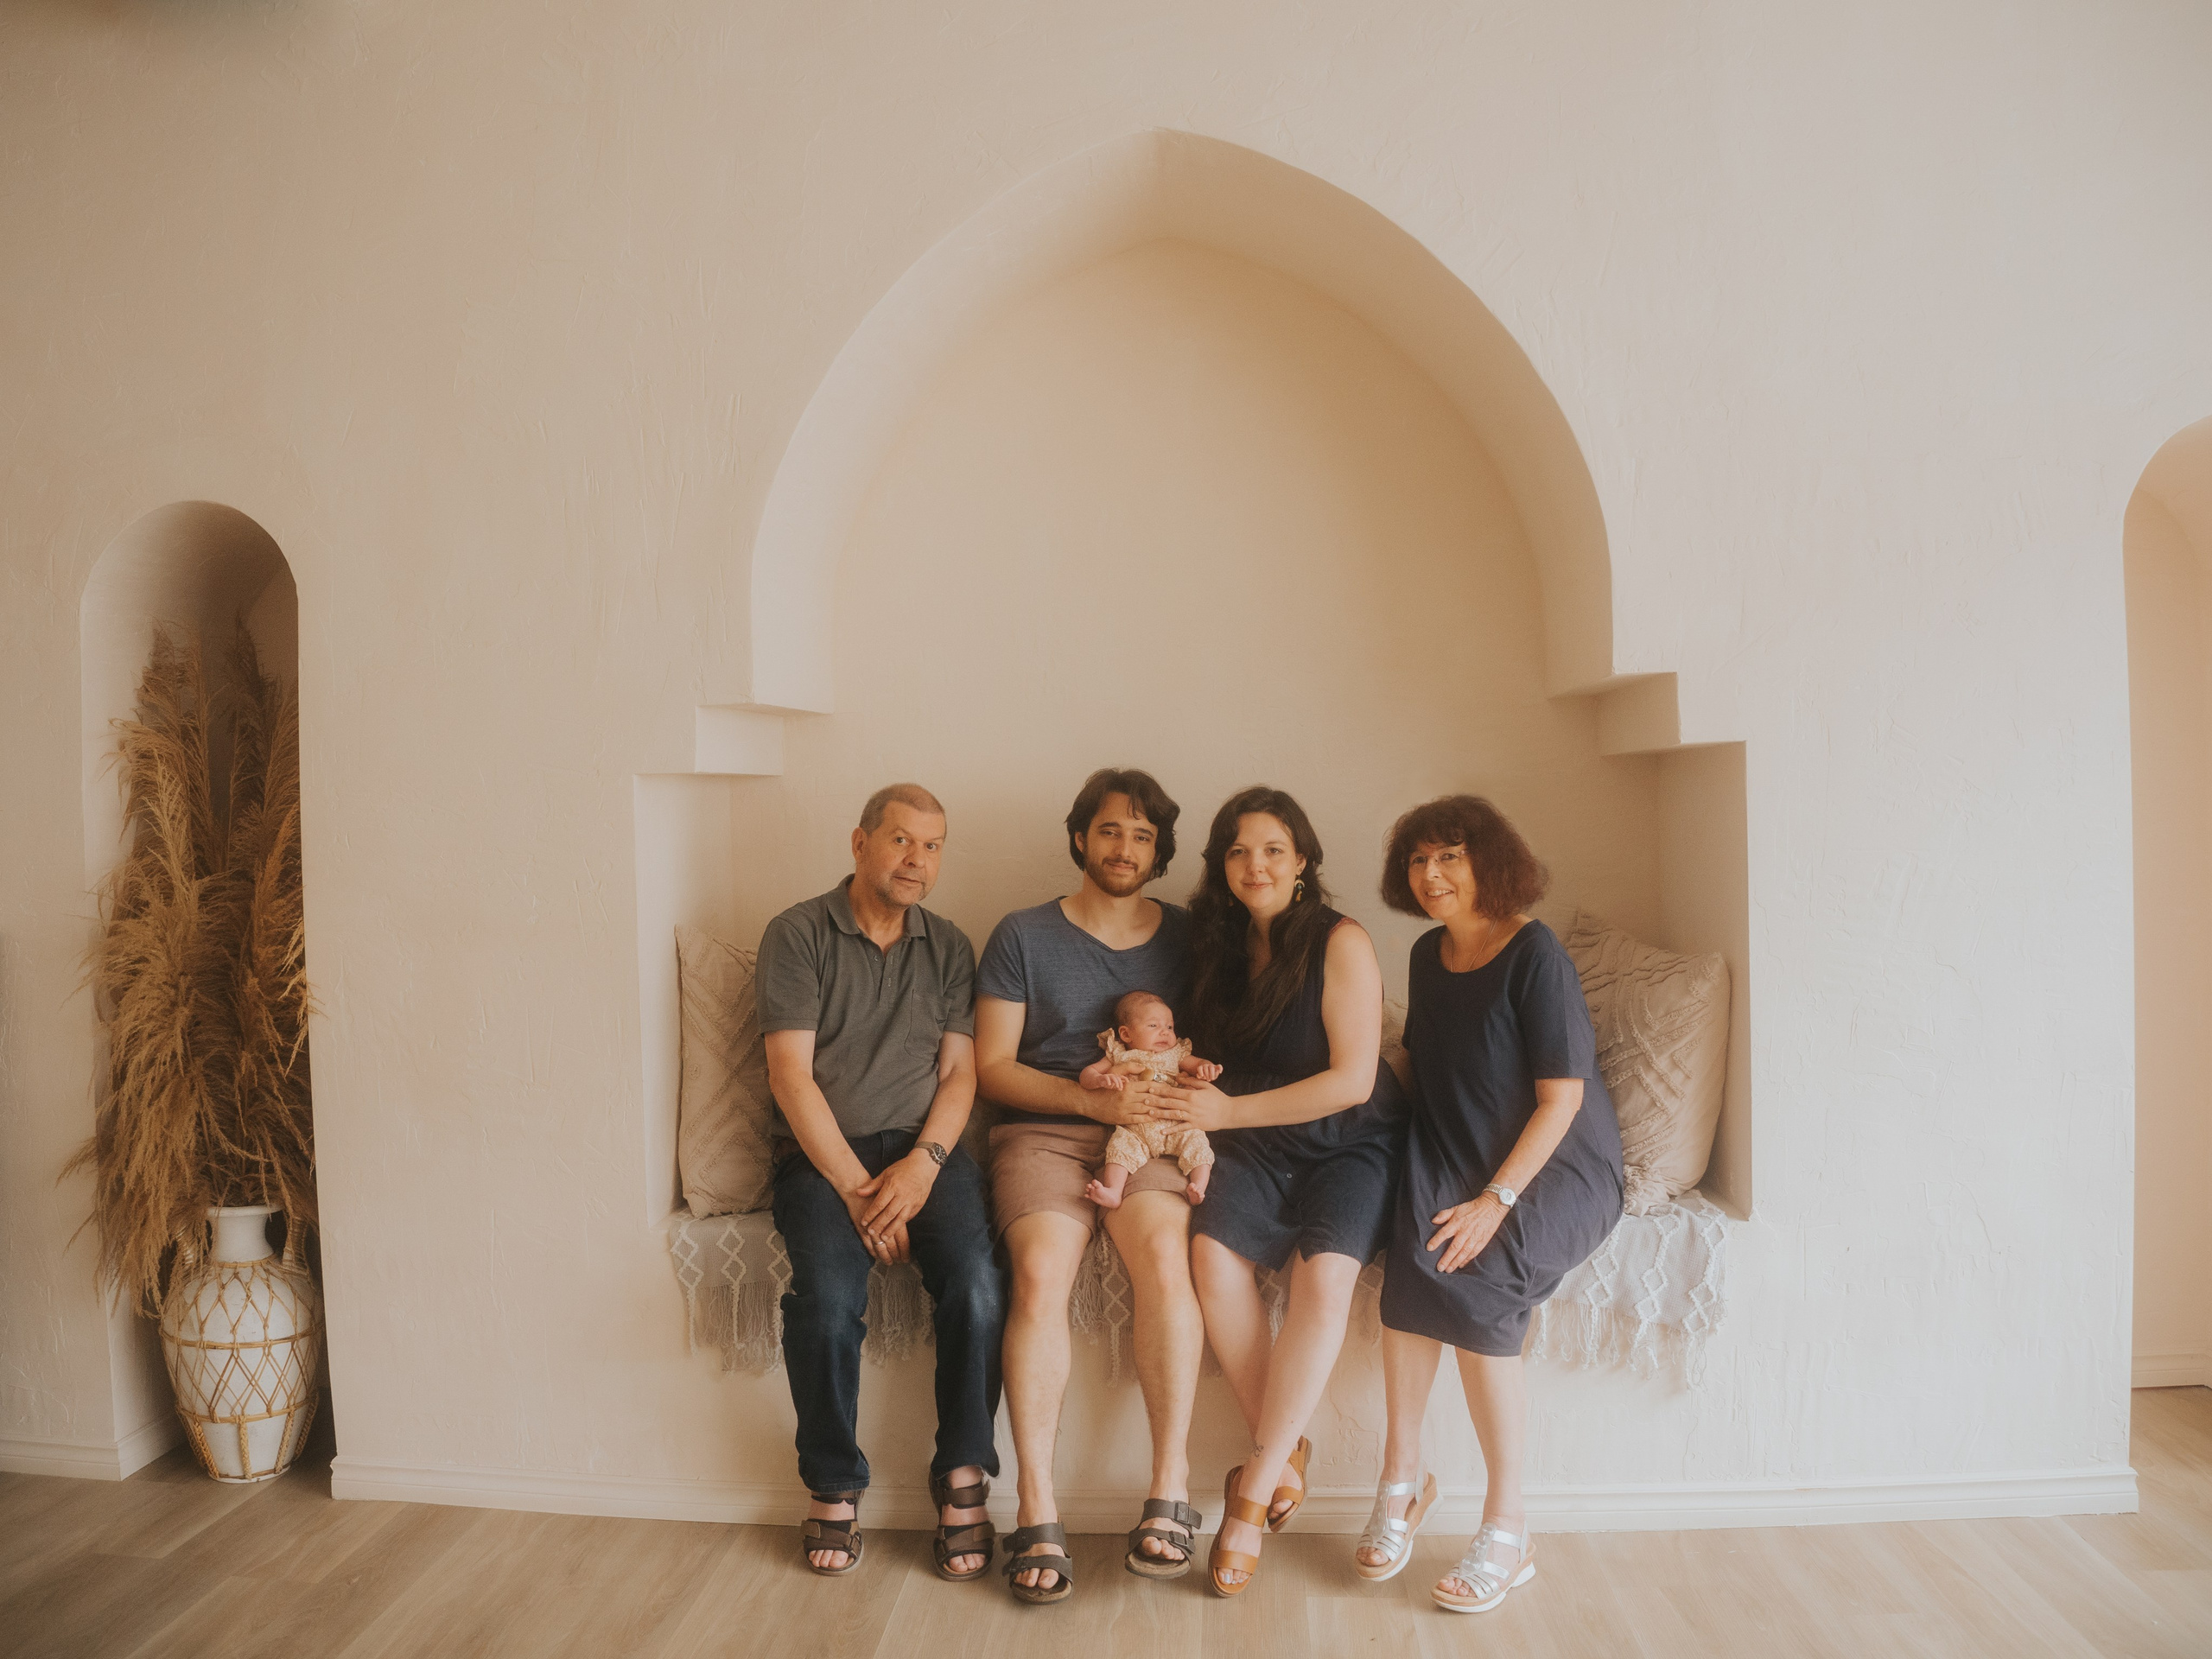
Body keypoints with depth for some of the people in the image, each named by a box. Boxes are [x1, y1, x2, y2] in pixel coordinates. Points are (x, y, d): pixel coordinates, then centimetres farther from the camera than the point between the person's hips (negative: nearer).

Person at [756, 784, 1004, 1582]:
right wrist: (856, 1188, -14)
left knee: (977, 1284, -25)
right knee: (828, 1297, -28)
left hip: (924, 1148, 2)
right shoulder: (797, 934, 0)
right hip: (822, 1153, -2)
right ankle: (833, 1486, -2)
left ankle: (962, 1477, -4)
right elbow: (791, 1075, -7)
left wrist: (922, 1165, -12)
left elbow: (959, 1073, 6)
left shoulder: (949, 947, 12)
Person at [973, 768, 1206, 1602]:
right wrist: (1093, 1099, -11)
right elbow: (992, 1065, 3)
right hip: (1043, 1128, -1)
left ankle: (1170, 1489, -20)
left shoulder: (1186, 937, 15)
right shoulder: (1022, 936, 9)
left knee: (1164, 1255, -30)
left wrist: (1178, 1082, -6)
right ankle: (1038, 1514, -21)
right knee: (1040, 1272, -28)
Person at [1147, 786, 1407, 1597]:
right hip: (1256, 1146, 4)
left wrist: (1230, 1111, -16)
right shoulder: (1221, 946, 8)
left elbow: (1353, 1080, -14)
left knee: (1324, 1272, -29)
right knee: (1212, 1252, -25)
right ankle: (1285, 1455, -8)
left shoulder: (1341, 943, -9)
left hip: (1348, 1143, -4)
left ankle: (1255, 1485, -15)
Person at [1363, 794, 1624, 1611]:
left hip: (1557, 1168, -5)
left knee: (1471, 1280, -29)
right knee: (1413, 1244, -27)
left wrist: (1496, 1199, -24)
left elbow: (1560, 1100, -16)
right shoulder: (1428, 955, 8)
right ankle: (1400, 1471, -15)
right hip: (1452, 1159, 5)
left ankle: (1506, 1529, -14)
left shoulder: (1536, 955, -13)